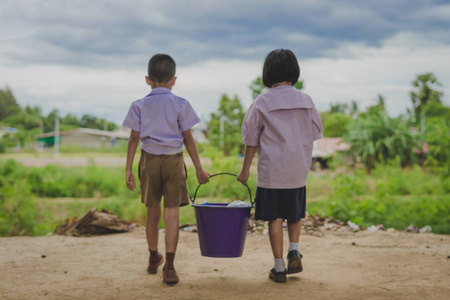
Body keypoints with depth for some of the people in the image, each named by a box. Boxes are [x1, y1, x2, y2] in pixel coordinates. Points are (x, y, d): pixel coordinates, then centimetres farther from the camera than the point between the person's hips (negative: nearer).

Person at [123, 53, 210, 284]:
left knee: (153, 213, 15)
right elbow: (188, 139, -3)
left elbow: (134, 138, -2)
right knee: (172, 214, -4)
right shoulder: (180, 105, -3)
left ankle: (154, 259, 32)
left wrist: (128, 169, 1)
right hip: (174, 161, -2)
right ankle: (169, 266, -11)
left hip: (149, 160, 2)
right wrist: (199, 169, 2)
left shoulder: (139, 106, 1)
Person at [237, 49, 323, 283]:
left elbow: (251, 139, -3)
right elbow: (316, 134, 6)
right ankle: (294, 251, 3)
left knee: (275, 218, 4)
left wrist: (245, 170, 5)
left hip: (271, 170, -2)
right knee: (294, 214, 21)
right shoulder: (305, 101, 0)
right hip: (298, 171, 3)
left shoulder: (262, 103, -7)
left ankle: (279, 268, 8)